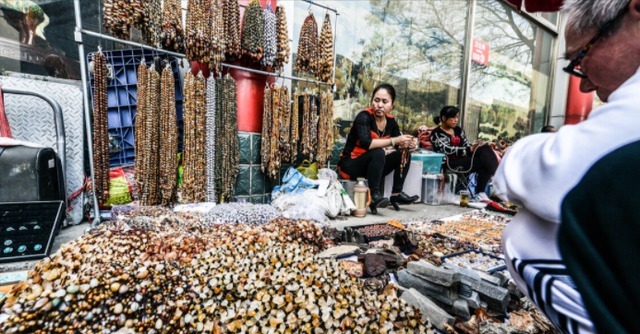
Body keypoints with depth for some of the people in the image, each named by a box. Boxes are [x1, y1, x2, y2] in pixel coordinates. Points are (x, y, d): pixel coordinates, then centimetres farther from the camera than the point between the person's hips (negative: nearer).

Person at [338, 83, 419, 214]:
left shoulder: (391, 121, 1)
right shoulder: (364, 116, -19)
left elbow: (398, 143, 3)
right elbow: (366, 143, -34)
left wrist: (407, 143, -20)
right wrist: (395, 140, -31)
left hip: (372, 165, 7)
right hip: (350, 165, -7)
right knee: (379, 153, -31)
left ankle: (396, 194, -4)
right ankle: (374, 196, -29)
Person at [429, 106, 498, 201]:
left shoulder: (459, 130, 20)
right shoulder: (436, 133, -2)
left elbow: (467, 146, 12)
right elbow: (448, 150, -16)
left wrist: (474, 146, -13)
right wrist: (470, 149, -25)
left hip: (466, 158, 7)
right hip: (451, 163, -6)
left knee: (485, 148, -23)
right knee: (484, 162, -28)